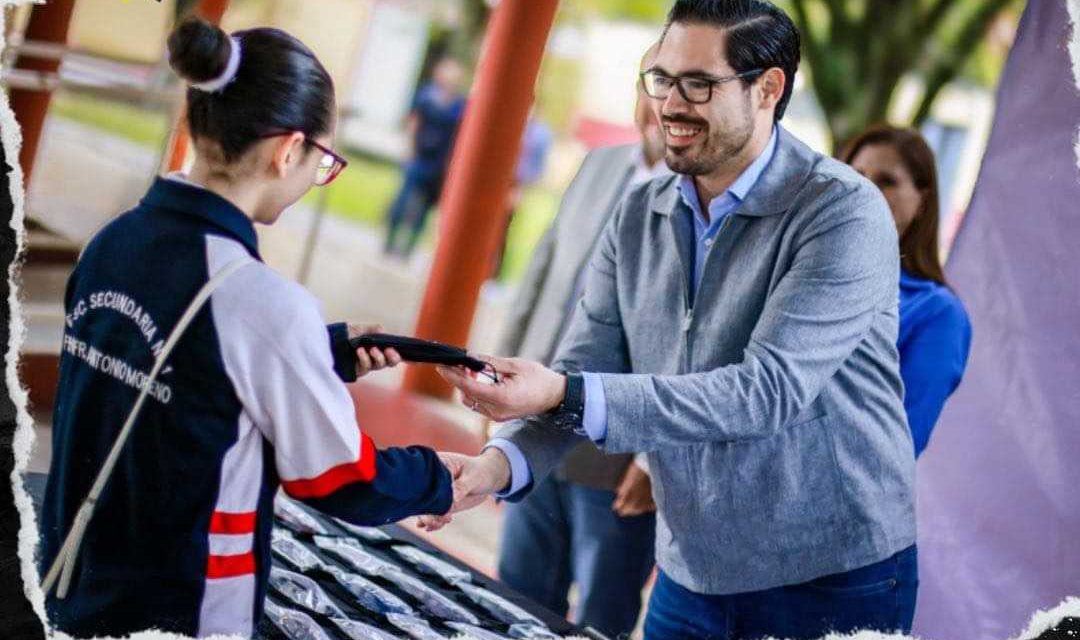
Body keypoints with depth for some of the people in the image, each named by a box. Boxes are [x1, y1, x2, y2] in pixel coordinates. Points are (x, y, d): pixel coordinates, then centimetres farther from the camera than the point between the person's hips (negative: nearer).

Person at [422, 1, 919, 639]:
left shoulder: (842, 214, -17)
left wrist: (565, 395, -33)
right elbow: (585, 371, -1)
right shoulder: (639, 217, 2)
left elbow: (767, 392, -26)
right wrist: (500, 462, -22)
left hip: (834, 584, -5)